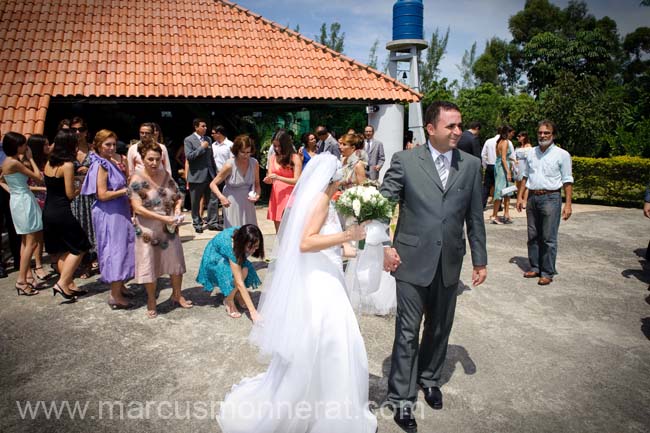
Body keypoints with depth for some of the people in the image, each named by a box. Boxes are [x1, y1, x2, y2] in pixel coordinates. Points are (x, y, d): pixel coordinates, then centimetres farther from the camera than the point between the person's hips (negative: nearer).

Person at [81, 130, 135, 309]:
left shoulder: (110, 163, 11)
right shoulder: (101, 165, -14)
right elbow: (102, 195, -20)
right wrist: (126, 190, -17)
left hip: (119, 212, 9)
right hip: (108, 214, -9)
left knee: (121, 248, 16)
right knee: (115, 249, -4)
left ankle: (119, 286, 30)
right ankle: (115, 295, 4)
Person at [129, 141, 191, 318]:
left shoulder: (166, 175, 1)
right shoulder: (137, 179, -13)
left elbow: (177, 197, 11)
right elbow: (137, 207, -19)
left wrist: (177, 210, -10)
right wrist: (164, 218, -24)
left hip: (169, 228, 4)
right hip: (148, 230, -4)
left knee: (176, 262, 13)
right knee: (149, 265, 8)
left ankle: (177, 295, 34)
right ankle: (151, 301, 28)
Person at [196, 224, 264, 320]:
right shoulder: (230, 247, -42)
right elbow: (240, 283, -42)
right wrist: (253, 311, -43)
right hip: (214, 257, -6)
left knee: (246, 269, -24)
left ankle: (237, 295, 3)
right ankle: (228, 301, -9)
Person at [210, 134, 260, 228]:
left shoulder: (254, 163, -5)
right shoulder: (229, 165, -15)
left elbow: (257, 184, 8)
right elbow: (213, 184, -10)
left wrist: (257, 195, -13)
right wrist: (221, 197, -28)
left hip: (248, 204, 4)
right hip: (232, 204, -4)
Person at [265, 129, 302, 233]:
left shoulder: (294, 158, -5)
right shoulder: (273, 157, 10)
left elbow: (297, 180, -10)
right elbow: (270, 178, 10)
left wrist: (278, 177, -19)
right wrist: (268, 180, -14)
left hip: (289, 196, -5)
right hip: (276, 195, 5)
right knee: (278, 231, 10)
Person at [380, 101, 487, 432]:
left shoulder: (471, 165, 4)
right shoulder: (405, 161, -6)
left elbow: (475, 217, 7)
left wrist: (480, 260, 9)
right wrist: (384, 246, -13)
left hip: (449, 264, 4)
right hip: (412, 262, -3)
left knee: (440, 328, 18)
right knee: (408, 331, 4)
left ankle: (429, 379, 42)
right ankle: (401, 398, 20)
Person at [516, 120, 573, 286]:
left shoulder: (562, 154, -3)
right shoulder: (531, 153, 10)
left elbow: (567, 181, -5)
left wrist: (568, 204, -11)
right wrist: (520, 197, 11)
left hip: (551, 198, -5)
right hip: (532, 197, 5)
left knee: (548, 238, -3)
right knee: (533, 236, 11)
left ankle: (547, 273, 6)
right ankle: (535, 267, 23)